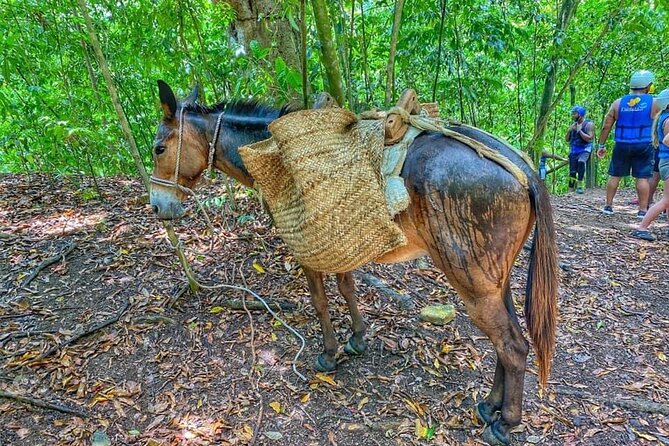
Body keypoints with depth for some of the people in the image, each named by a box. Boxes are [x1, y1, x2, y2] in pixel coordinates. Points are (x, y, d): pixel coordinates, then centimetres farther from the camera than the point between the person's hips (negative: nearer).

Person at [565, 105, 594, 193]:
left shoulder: (589, 124, -6)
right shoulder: (573, 125, 11)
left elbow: (590, 138, -16)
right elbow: (567, 140, 14)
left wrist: (579, 131, -18)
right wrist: (569, 131, -3)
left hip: (584, 149, -5)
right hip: (573, 150, 6)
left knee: (581, 162, -34)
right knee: (572, 172, 2)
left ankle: (579, 186, -30)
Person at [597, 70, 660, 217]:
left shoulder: (618, 103, 3)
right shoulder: (653, 103, -2)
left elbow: (606, 126, 4)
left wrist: (601, 145, 10)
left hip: (622, 145, 2)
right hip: (643, 145, -2)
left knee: (615, 176, 10)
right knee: (642, 178, 1)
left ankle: (608, 206, 13)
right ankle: (643, 210, 3)